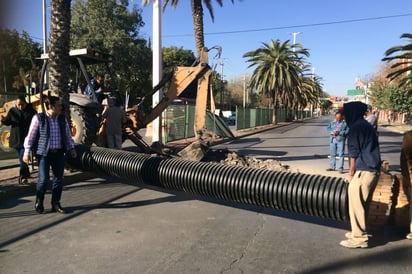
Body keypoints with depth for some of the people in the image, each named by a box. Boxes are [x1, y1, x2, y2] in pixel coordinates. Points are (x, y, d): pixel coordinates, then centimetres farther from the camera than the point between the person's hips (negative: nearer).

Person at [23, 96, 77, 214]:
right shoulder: (38, 118, -5)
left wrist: (71, 148, 7)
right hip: (44, 153, -4)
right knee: (43, 178, -5)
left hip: (59, 153, 4)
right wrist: (27, 152, -5)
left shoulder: (62, 118, 8)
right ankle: (39, 202, 19)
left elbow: (68, 135, 14)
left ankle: (55, 204, 17)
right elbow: (30, 136, -3)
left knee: (58, 178, 4)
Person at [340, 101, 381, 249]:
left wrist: (351, 173, -5)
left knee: (356, 205, -1)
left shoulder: (356, 127, -12)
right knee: (363, 204, 18)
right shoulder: (367, 126, 16)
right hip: (373, 170, 10)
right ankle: (359, 232, 28)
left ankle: (359, 238, 6)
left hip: (363, 171, -9)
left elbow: (354, 153, -14)